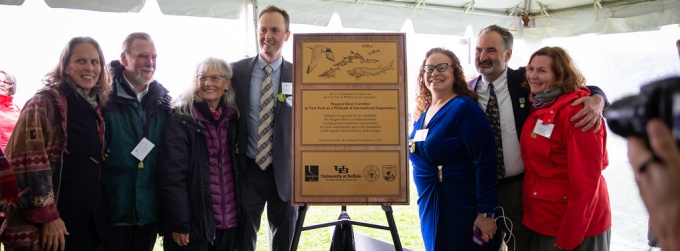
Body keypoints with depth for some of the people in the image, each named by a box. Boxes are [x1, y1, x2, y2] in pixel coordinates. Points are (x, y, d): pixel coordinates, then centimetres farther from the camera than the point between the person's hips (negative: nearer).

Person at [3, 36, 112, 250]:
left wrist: (100, 215, 15)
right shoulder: (46, 102, -9)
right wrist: (46, 216, -20)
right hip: (51, 224, -7)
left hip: (90, 221, 7)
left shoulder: (96, 108, 12)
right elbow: (28, 159, -18)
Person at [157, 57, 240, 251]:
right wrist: (179, 222, -15)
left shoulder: (234, 119, 8)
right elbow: (171, 174, -12)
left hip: (228, 220, 5)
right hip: (193, 220, -4)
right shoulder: (180, 120, -7)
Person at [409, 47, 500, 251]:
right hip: (430, 208, 8)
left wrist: (485, 213, -21)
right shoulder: (425, 110, 8)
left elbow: (485, 162, -20)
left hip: (461, 211, -7)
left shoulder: (465, 108, -15)